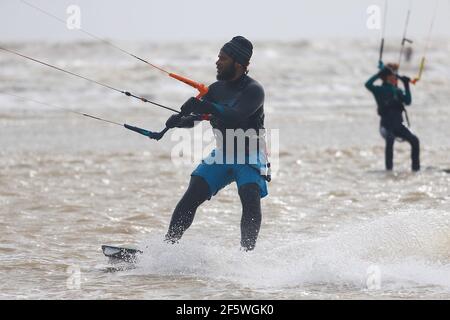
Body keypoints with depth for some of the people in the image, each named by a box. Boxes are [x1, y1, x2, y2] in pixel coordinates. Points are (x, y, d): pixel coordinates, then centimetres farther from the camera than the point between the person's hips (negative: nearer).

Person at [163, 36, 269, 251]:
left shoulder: (253, 90, -15)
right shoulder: (217, 89, 5)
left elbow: (235, 117, -32)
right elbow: (198, 116, 16)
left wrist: (208, 107, -46)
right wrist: (178, 121, -6)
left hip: (249, 159, -5)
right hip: (222, 156, 5)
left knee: (251, 202, -25)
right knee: (191, 197, -9)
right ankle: (168, 245, -6)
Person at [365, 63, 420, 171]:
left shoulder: (397, 91, 17)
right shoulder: (379, 90, 3)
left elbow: (407, 101, 7)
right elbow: (368, 84, -15)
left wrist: (406, 85, 3)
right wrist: (380, 73, -15)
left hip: (398, 125, 6)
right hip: (387, 125, -6)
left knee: (414, 140, -7)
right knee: (390, 139, -32)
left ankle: (416, 167, 2)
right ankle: (389, 168, -28)